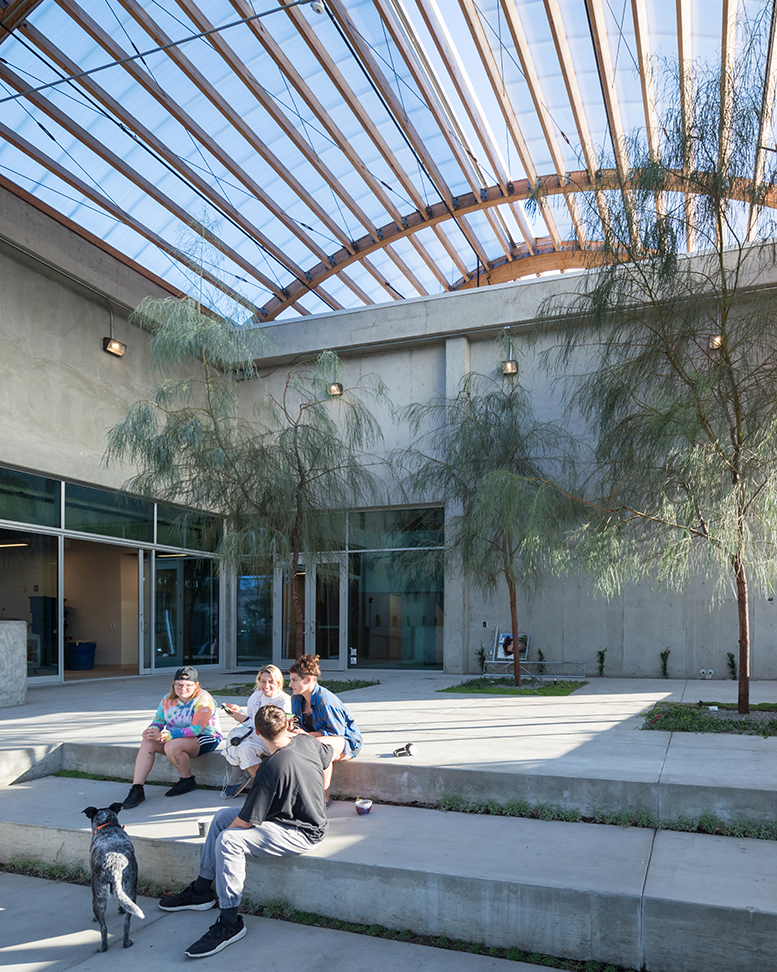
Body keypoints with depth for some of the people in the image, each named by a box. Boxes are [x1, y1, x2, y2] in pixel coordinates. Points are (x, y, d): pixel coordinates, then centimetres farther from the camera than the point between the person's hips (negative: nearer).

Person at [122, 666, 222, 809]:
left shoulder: (203, 700, -19)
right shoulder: (168, 699, 4)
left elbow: (196, 729, -27)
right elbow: (158, 720, 6)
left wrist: (164, 736, -35)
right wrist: (153, 730, -22)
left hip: (204, 739, -7)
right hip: (176, 737, 7)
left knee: (172, 746, -34)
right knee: (148, 742, -18)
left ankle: (188, 781, -9)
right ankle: (136, 789, -19)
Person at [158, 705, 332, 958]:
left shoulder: (271, 769, -27)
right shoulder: (306, 741, -5)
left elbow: (246, 821, -20)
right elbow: (330, 753, 21)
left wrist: (227, 831, 1)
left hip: (301, 833, -10)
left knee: (229, 840, -26)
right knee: (223, 816, 13)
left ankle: (229, 923, -17)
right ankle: (201, 892, 21)